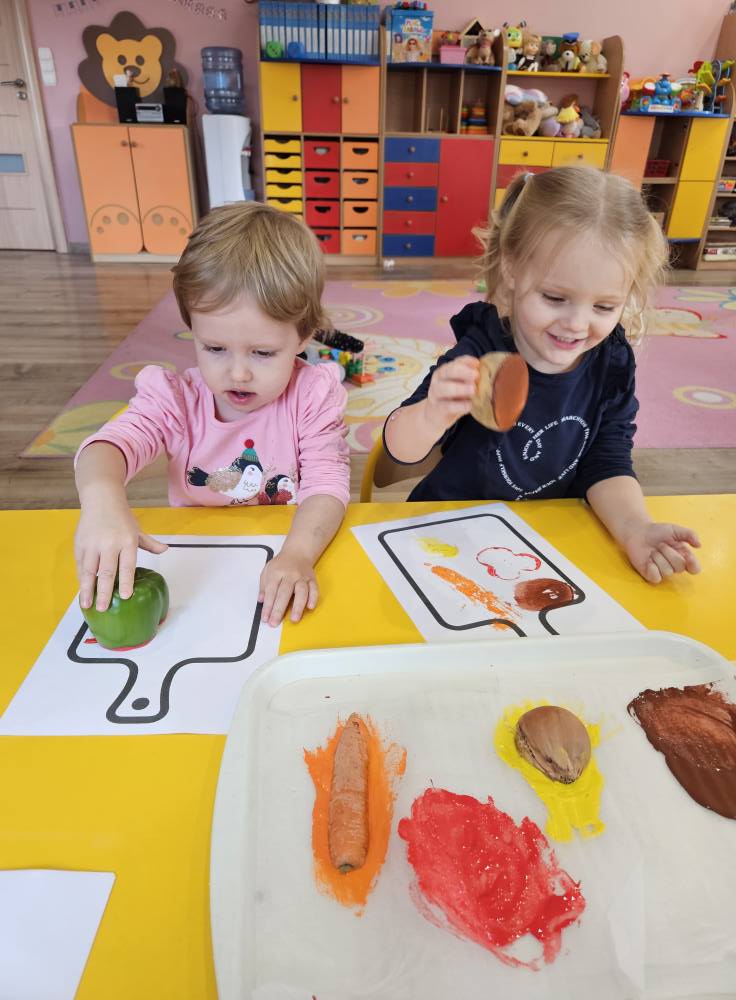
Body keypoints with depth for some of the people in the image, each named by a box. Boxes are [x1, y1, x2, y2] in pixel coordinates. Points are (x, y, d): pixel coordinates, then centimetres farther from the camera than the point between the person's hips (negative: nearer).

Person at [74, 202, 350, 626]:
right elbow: (113, 442, -21)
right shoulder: (176, 397, -6)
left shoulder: (313, 395, -9)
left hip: (283, 558, -2)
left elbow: (327, 483, -17)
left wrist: (297, 555, -35)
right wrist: (103, 497, -44)